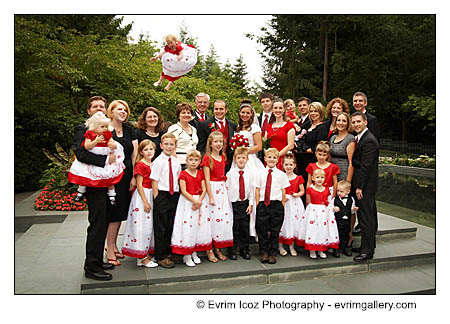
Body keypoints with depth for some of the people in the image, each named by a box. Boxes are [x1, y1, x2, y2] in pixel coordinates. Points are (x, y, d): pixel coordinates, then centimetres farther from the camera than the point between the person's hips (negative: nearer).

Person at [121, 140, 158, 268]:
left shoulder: (153, 165, 10)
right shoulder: (140, 165, -11)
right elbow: (139, 185, -13)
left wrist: (152, 200, 10)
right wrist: (145, 201, -15)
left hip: (151, 195, 8)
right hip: (142, 196, -8)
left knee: (149, 225, 12)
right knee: (141, 225, -4)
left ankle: (148, 253, 23)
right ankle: (141, 258, 4)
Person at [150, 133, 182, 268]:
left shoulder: (176, 162, 8)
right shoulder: (158, 161, -5)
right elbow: (154, 181, -7)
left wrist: (177, 195, 7)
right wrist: (156, 198, -11)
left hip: (174, 195, 5)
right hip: (162, 195, -5)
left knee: (170, 225, 12)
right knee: (160, 227, 2)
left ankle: (167, 252, 26)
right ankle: (161, 257, 12)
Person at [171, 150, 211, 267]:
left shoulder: (200, 174, 8)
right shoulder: (183, 174, -5)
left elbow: (204, 189, 3)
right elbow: (183, 191, -12)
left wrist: (199, 201, -12)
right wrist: (194, 201, -17)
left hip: (199, 201, 5)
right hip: (187, 202, -5)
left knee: (198, 226, 8)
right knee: (187, 226, -5)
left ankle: (194, 253, 22)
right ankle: (186, 255, 7)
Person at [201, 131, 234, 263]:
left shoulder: (223, 157, 11)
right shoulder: (207, 158, -8)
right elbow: (207, 179, -11)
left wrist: (225, 189, 9)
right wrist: (211, 197, -15)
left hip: (222, 189, 7)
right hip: (211, 189, -6)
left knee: (224, 218, 7)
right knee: (212, 218, -3)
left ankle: (218, 248, 19)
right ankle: (209, 250, 8)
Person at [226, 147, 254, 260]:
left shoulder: (250, 173, 1)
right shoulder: (230, 173, -3)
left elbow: (252, 189, 2)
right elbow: (227, 189, -1)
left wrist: (251, 204, 0)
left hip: (245, 203, 2)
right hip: (233, 203, -2)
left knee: (245, 227, 8)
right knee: (234, 227, 2)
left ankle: (245, 250, 23)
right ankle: (232, 251, 16)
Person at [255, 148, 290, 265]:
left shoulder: (281, 174, 4)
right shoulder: (260, 174, 5)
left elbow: (283, 192, 5)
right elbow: (257, 190, 6)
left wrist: (282, 207, 1)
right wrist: (257, 205, 2)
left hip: (276, 204, 0)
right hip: (263, 204, 1)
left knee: (275, 231, 6)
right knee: (262, 230, 5)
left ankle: (272, 254, 18)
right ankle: (264, 253, 19)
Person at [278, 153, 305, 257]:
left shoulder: (298, 178, 3)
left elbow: (302, 191, 11)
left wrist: (298, 194, -10)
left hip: (295, 203, 1)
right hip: (282, 203, -1)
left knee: (293, 223, 7)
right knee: (282, 224, 0)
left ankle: (291, 246, 21)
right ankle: (280, 245, 15)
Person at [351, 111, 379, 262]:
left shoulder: (369, 140, -17)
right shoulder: (361, 138, 15)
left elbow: (365, 166, -20)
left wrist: (359, 186, -17)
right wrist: (358, 185, 15)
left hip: (366, 185, -10)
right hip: (366, 185, 10)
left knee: (366, 217, -5)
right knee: (369, 216, 16)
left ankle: (367, 250, 3)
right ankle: (369, 245, 28)